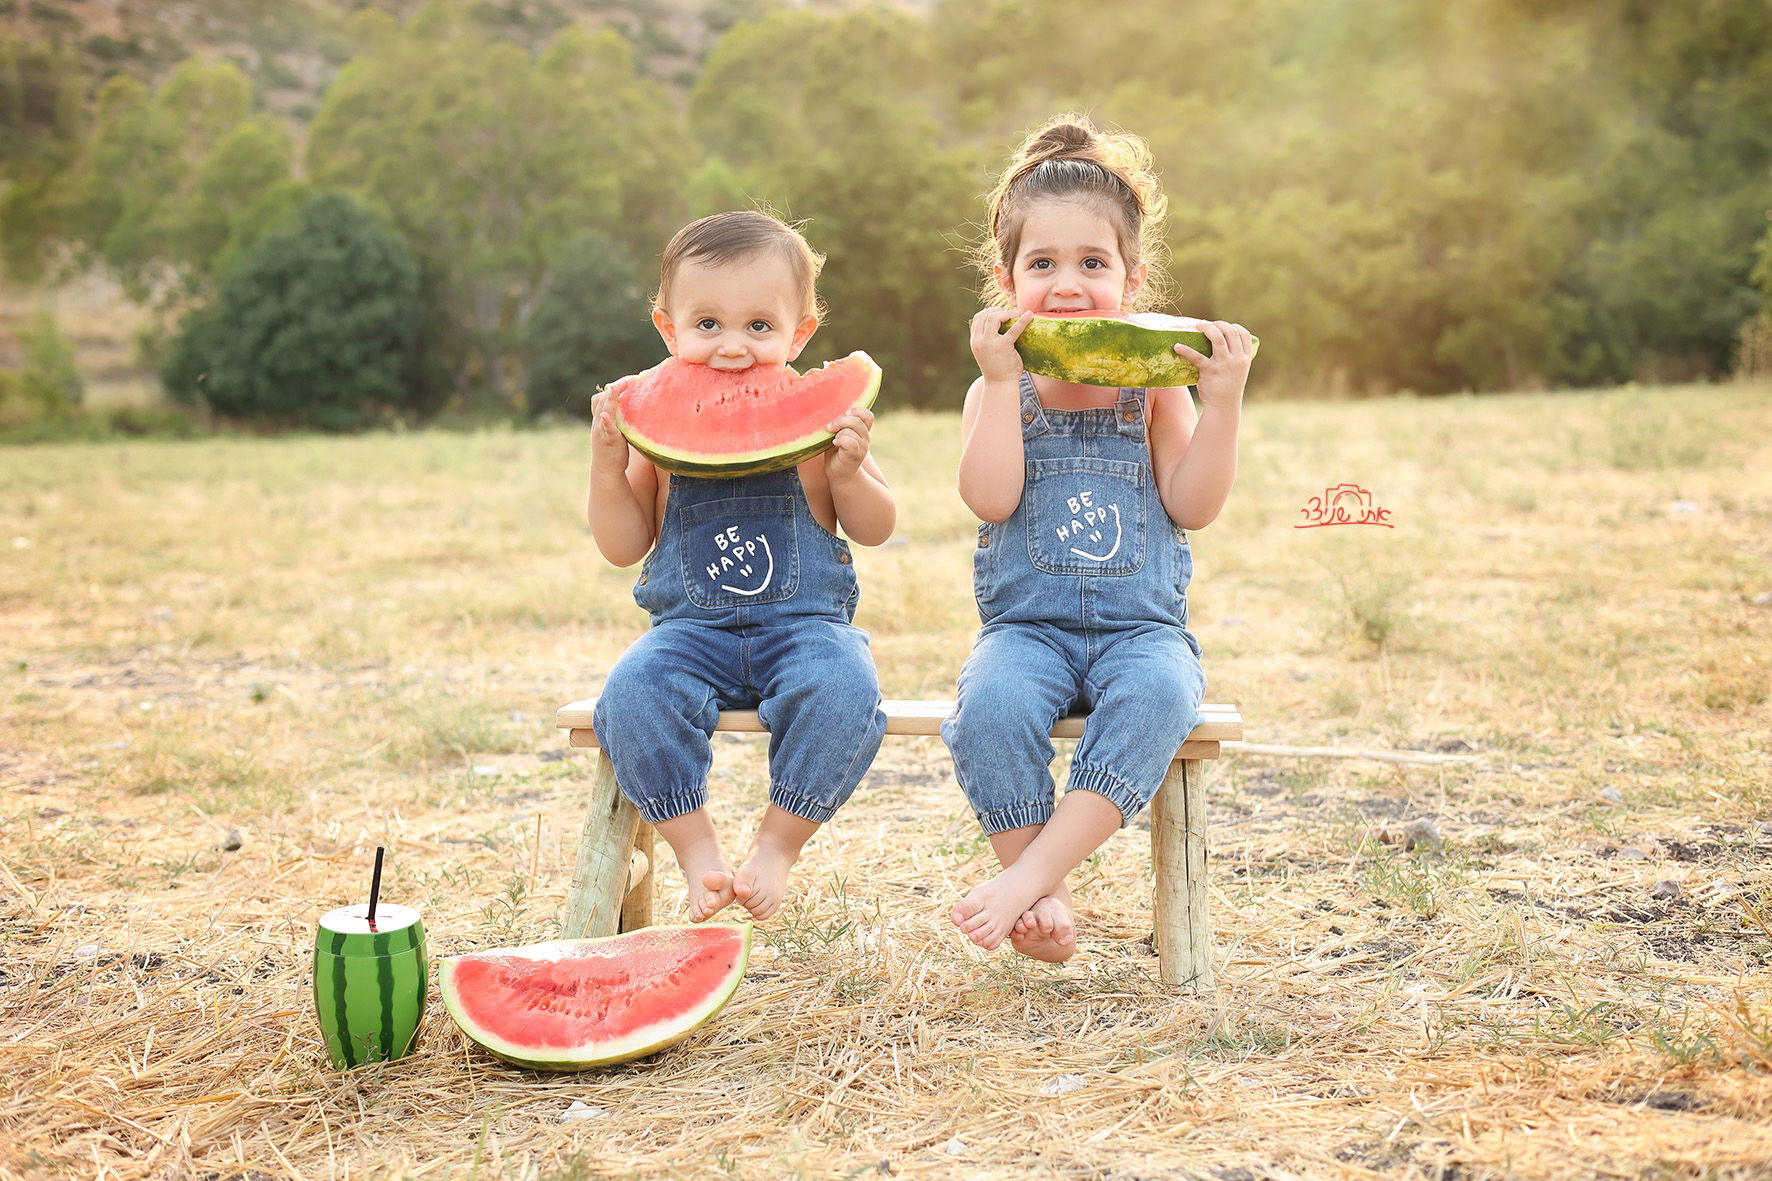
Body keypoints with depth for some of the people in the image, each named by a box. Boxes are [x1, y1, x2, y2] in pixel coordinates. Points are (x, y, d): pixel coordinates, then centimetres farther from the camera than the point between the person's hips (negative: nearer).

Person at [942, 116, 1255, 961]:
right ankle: (1045, 900, -18)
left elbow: (1193, 504, -2)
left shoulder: (1154, 387, 9)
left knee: (1158, 695, -35)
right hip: (1026, 627, 0)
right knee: (990, 705, -33)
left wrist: (1222, 400, -11)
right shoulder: (998, 392, 7)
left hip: (1141, 627, 0)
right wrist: (1002, 381, -14)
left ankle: (1032, 874, -30)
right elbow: (990, 498, -11)